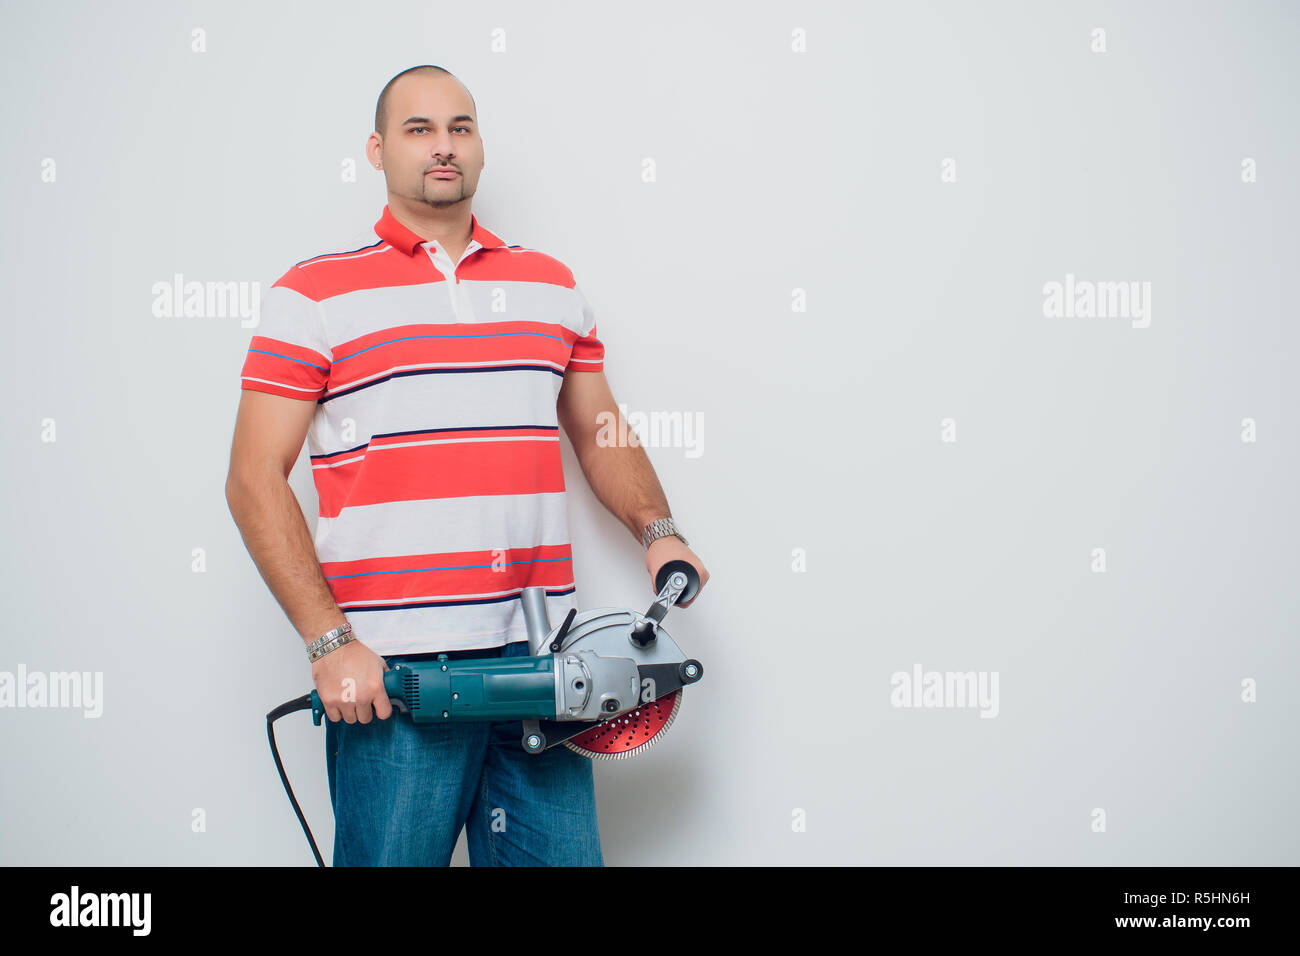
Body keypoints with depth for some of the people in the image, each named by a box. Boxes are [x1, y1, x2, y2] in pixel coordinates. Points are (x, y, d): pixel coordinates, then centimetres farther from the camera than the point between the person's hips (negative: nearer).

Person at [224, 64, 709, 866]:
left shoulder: (552, 286, 15)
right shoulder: (314, 295, 1)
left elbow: (602, 437, 22)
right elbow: (255, 478, -3)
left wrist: (658, 530, 3)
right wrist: (328, 641, -11)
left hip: (542, 659, 4)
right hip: (389, 674, -4)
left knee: (561, 854, 8)